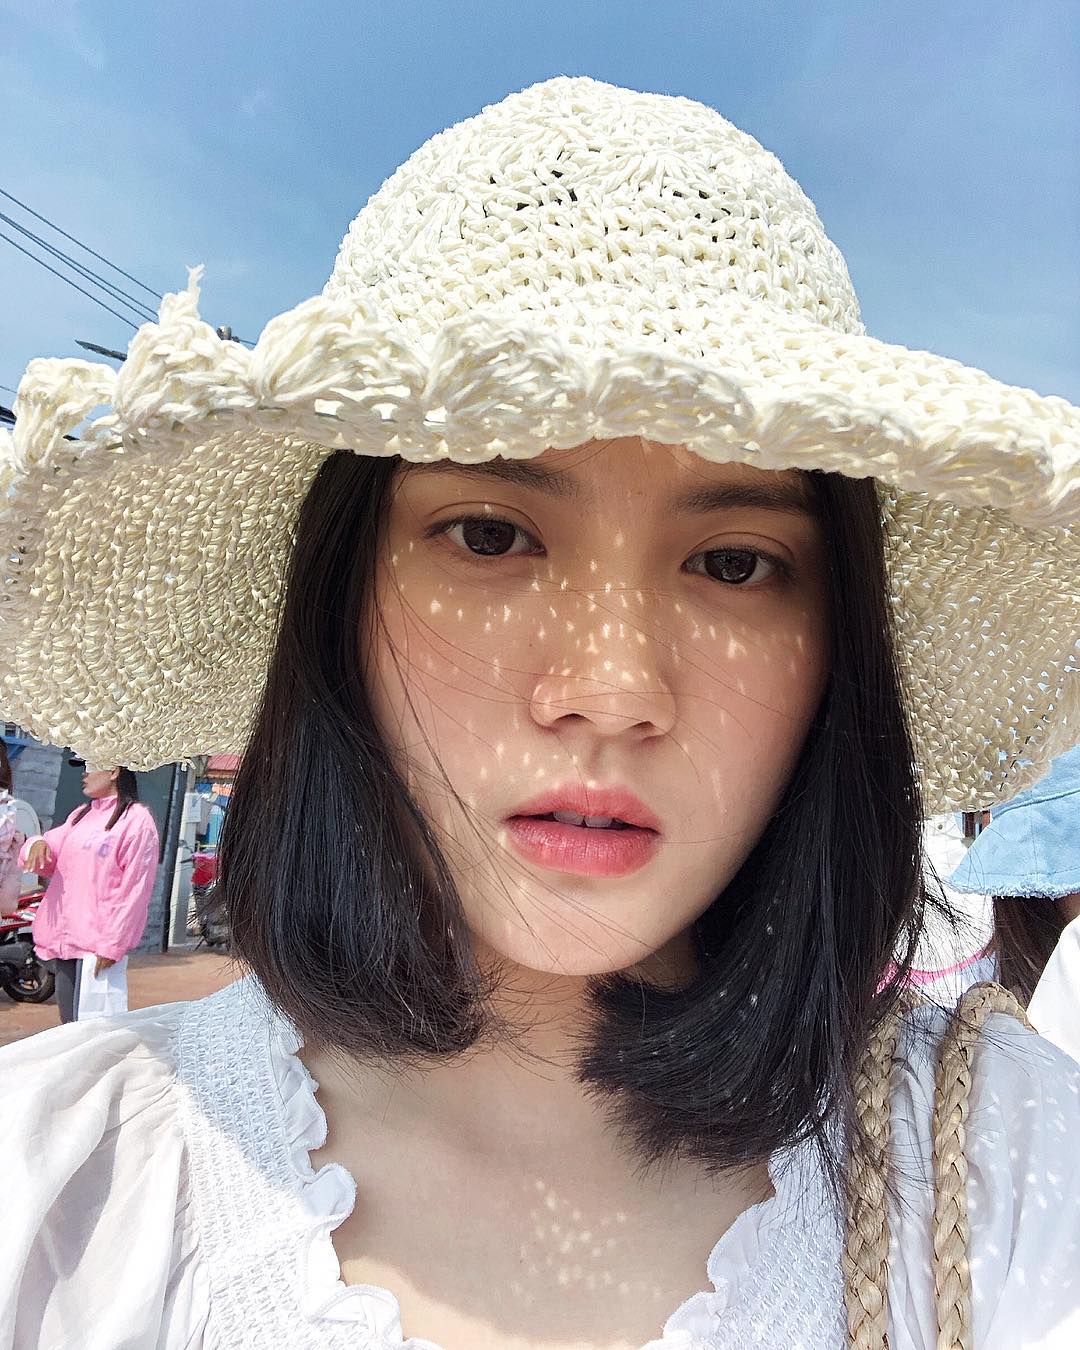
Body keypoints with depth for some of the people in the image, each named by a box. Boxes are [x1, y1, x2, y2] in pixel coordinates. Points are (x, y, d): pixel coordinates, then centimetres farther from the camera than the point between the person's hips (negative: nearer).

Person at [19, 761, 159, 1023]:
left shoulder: (137, 820, -8)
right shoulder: (81, 815, 16)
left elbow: (133, 889, -12)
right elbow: (51, 861, 18)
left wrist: (112, 945, -15)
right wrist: (39, 844, -5)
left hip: (99, 945, -8)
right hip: (65, 937, 8)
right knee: (69, 1023, 14)